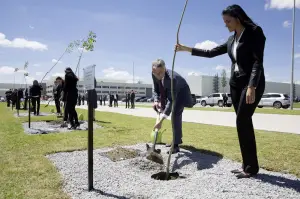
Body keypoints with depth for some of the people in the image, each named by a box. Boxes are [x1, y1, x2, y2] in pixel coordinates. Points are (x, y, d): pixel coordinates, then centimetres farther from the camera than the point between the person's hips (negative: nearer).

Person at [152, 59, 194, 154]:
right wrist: (156, 101, -25)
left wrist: (161, 120, -52)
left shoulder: (172, 78, -43)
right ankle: (178, 139, 35)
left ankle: (176, 145, -14)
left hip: (181, 93, -7)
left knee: (175, 115, -22)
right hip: (168, 92, 7)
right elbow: (156, 89, -4)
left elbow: (171, 100, -46)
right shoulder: (154, 74, -23)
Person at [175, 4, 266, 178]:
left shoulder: (255, 32, -5)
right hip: (236, 84, 7)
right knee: (243, 123, 4)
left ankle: (251, 167, -4)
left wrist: (251, 86, -25)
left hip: (252, 83, -7)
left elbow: (258, 61, -15)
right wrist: (186, 49, 17)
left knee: (243, 121, -14)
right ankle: (248, 166, 9)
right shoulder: (231, 40, 16)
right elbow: (211, 53, 20)